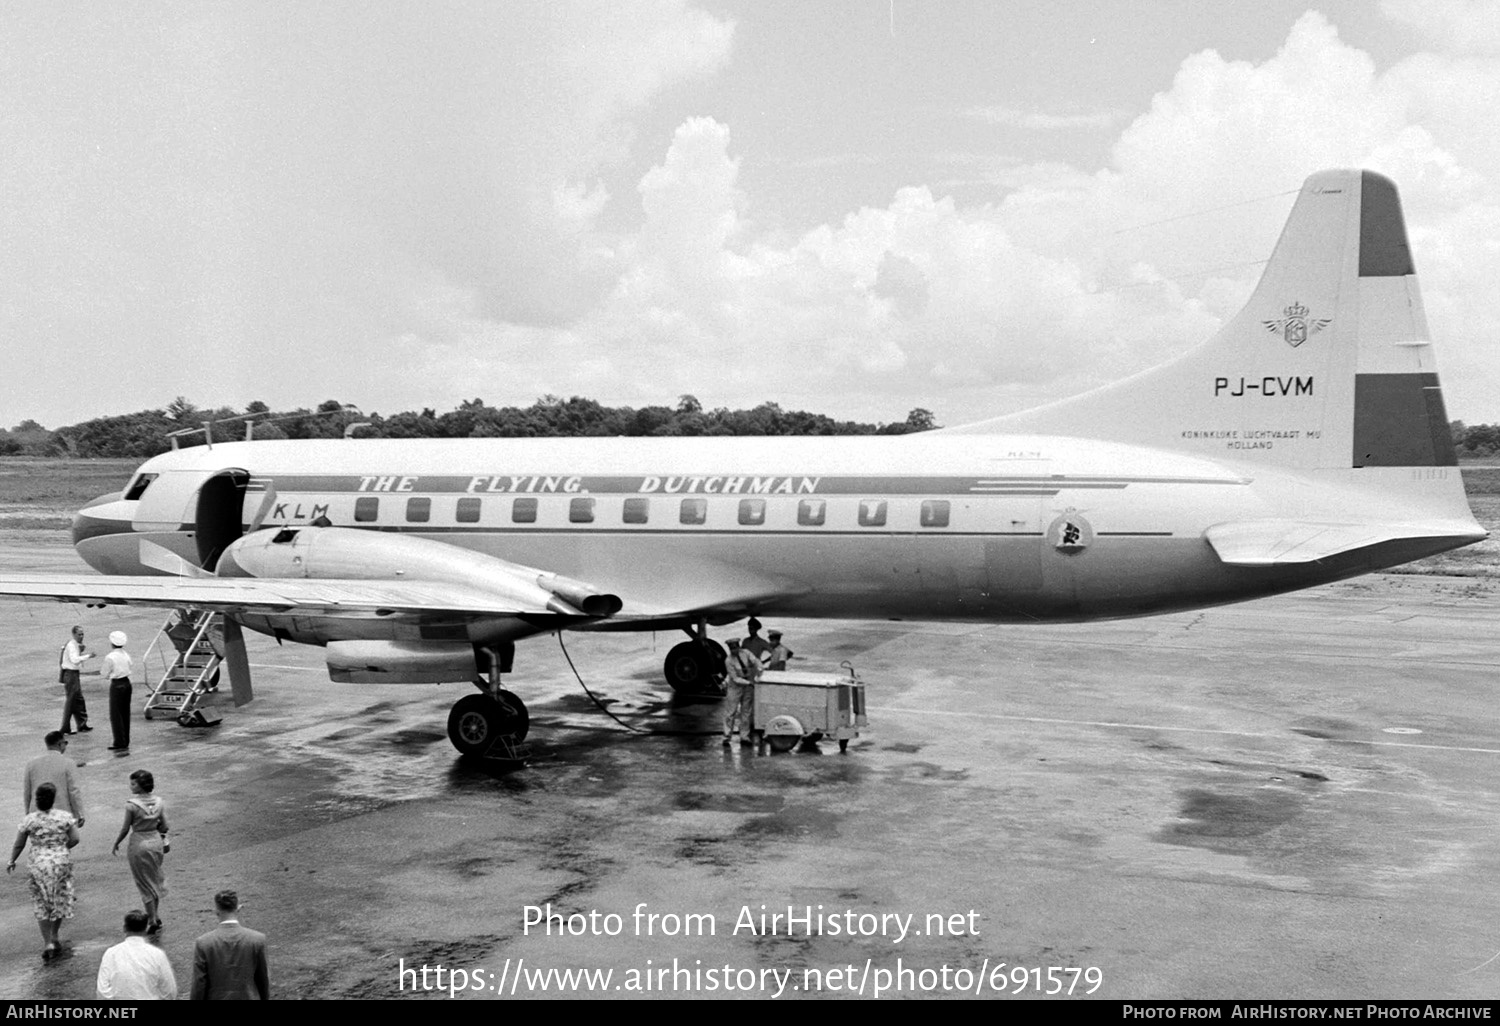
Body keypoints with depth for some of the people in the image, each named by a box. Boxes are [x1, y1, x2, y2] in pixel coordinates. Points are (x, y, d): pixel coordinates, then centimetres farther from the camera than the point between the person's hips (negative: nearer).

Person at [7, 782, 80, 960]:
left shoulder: (29, 819, -7)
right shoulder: (65, 816, -7)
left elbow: (18, 845, 1)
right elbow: (75, 839, -9)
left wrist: (11, 862, 17)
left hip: (39, 865, 0)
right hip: (61, 863, 0)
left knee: (41, 904, 11)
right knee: (60, 901, 18)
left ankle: (47, 942, 2)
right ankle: (54, 937, 25)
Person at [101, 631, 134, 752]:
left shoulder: (110, 657, -16)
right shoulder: (126, 654, 4)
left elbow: (104, 674, -7)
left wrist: (101, 670, 13)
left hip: (117, 685, -7)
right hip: (127, 683, 7)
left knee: (116, 715, -1)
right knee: (125, 714, 14)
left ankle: (120, 744, -4)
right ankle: (125, 743, 21)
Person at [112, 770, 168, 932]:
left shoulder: (131, 805, -18)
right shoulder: (159, 802, -4)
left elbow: (125, 829, -12)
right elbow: (164, 827, 0)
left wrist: (116, 844, 4)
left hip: (139, 844, -5)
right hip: (156, 841, 5)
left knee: (144, 883, 7)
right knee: (154, 880, 21)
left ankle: (153, 921, 9)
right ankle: (155, 916, 29)